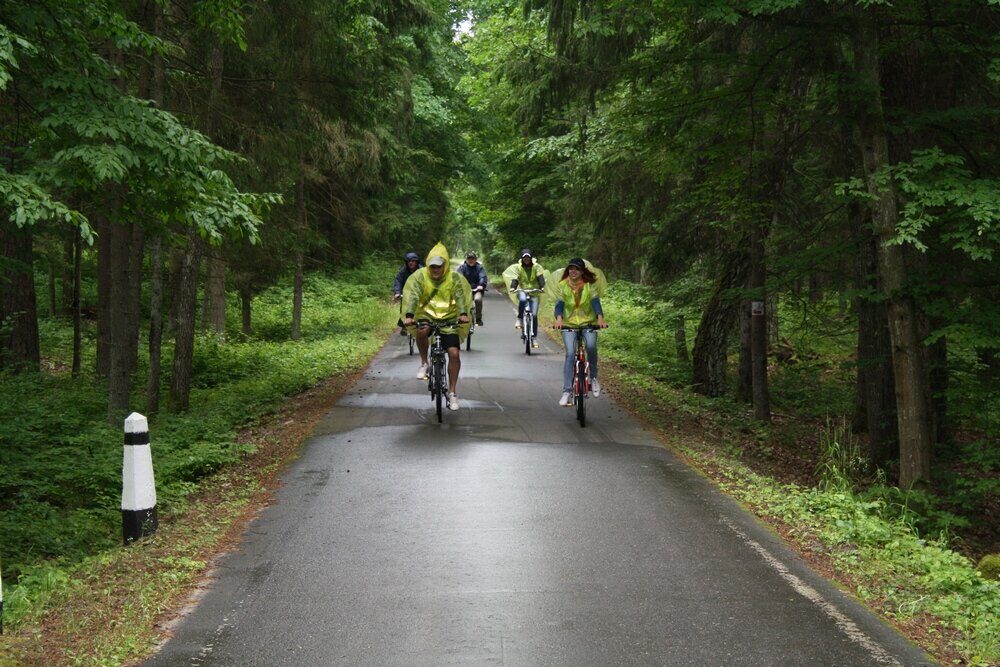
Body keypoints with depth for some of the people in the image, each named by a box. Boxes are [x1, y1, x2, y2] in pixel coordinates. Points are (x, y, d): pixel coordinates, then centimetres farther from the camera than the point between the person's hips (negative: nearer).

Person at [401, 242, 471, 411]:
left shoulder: (454, 277, -7)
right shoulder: (420, 276, -8)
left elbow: (460, 296, -20)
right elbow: (412, 295, -20)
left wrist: (463, 313, -39)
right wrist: (409, 315, -36)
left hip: (449, 319, 1)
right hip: (426, 316, -1)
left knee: (454, 353, -11)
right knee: (422, 331, -36)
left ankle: (452, 392, 4)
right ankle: (424, 363, -10)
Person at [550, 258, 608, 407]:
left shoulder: (590, 285, -3)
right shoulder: (562, 285, -2)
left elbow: (595, 301, -16)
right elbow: (559, 303, -14)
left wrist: (600, 318, -34)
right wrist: (559, 319, -34)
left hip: (588, 322, 0)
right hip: (569, 324, 0)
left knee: (591, 346, -28)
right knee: (570, 354, -16)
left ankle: (594, 378, -5)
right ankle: (567, 391, -13)